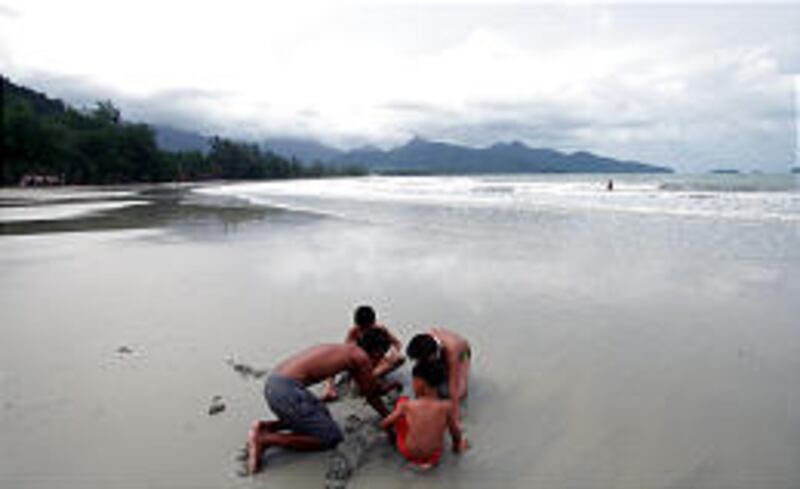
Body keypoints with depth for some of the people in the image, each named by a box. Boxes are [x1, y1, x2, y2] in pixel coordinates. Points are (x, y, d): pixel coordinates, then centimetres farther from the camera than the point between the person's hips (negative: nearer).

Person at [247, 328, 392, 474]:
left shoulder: (347, 350, 20)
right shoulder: (361, 357, -5)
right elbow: (371, 395, 7)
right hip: (286, 389, -10)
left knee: (323, 416, 27)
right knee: (331, 438, 2)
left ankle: (266, 426, 16)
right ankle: (264, 439, -6)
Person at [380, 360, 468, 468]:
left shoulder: (407, 405, -21)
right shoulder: (446, 407, -19)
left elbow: (385, 424, -5)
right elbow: (456, 432, -3)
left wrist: (382, 424, 20)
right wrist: (458, 446, 20)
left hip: (409, 454, -1)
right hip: (434, 456, 1)